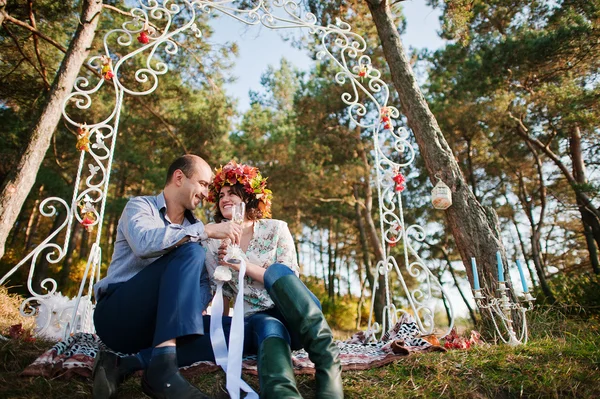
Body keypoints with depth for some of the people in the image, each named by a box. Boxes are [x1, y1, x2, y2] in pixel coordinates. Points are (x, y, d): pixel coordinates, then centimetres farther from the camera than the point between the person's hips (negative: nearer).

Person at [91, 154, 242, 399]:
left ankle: (124, 365, -20)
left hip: (154, 324, 6)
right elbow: (144, 243, -26)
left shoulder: (192, 228, 14)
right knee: (190, 253, -27)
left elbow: (203, 286, 9)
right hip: (117, 315, -6)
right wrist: (206, 230, -25)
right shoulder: (140, 206, -1)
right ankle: (163, 367, -37)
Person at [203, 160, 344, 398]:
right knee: (269, 329, -38)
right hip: (253, 321, 0)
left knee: (277, 272, -33)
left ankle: (327, 363, -41)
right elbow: (221, 292, 10)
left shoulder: (275, 229, 2)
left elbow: (288, 278, -6)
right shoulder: (213, 242, 6)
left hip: (295, 316, 0)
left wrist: (244, 265, -14)